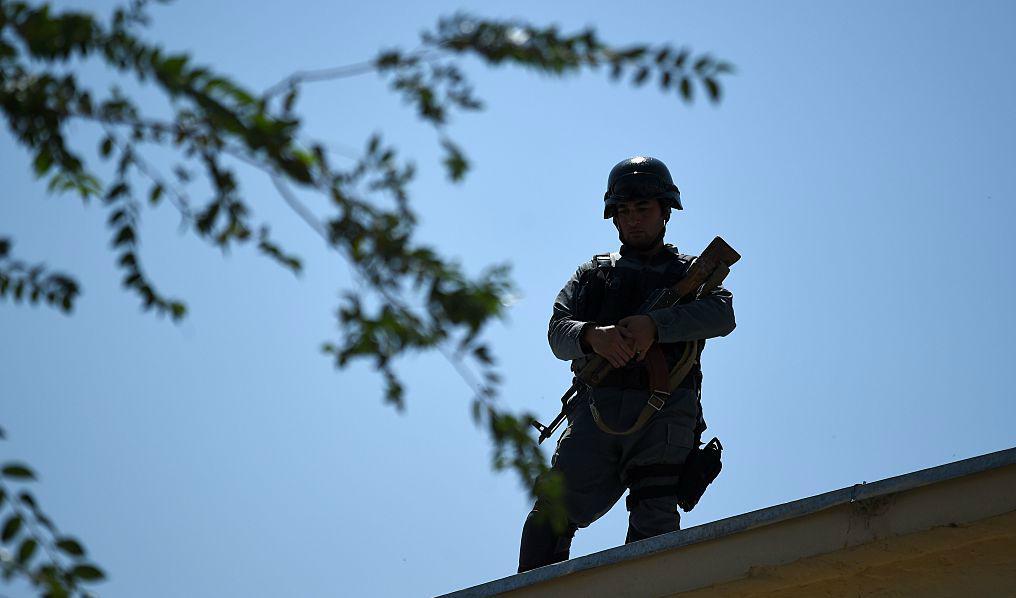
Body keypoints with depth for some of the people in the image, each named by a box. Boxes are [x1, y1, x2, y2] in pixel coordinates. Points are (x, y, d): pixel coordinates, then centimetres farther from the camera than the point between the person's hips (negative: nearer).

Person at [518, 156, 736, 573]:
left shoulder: (690, 272, 20)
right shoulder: (594, 273, 24)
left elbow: (722, 314, -3)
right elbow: (558, 332, 9)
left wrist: (654, 325, -19)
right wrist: (592, 335, -16)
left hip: (665, 413, -2)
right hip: (598, 410, 2)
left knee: (654, 523, -15)